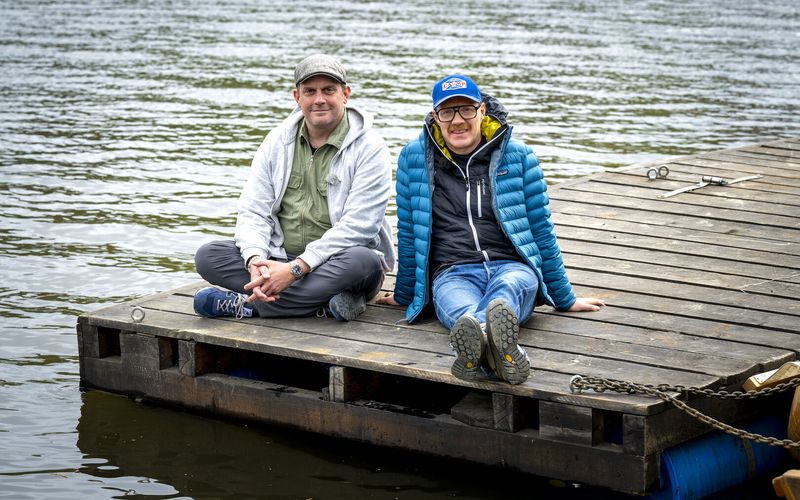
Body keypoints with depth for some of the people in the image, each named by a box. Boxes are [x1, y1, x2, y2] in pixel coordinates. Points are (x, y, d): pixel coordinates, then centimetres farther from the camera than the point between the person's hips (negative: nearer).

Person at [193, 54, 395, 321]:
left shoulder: (369, 147, -8)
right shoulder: (278, 141, 7)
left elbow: (357, 226, -17)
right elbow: (254, 211, 2)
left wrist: (296, 268, -26)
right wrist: (255, 261, -20)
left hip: (336, 263, -4)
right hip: (280, 257, 4)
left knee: (364, 262, -38)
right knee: (207, 256, -17)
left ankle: (246, 304, -30)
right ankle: (324, 302, -27)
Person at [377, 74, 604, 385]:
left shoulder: (518, 156, 10)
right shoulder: (414, 158, 9)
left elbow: (541, 230, 15)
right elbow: (408, 233, 17)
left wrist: (565, 299, 19)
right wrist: (403, 294, 22)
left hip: (513, 265, 1)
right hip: (453, 273, 0)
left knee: (507, 286, -40)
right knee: (460, 308, -40)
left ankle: (477, 347, -74)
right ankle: (503, 352, -75)